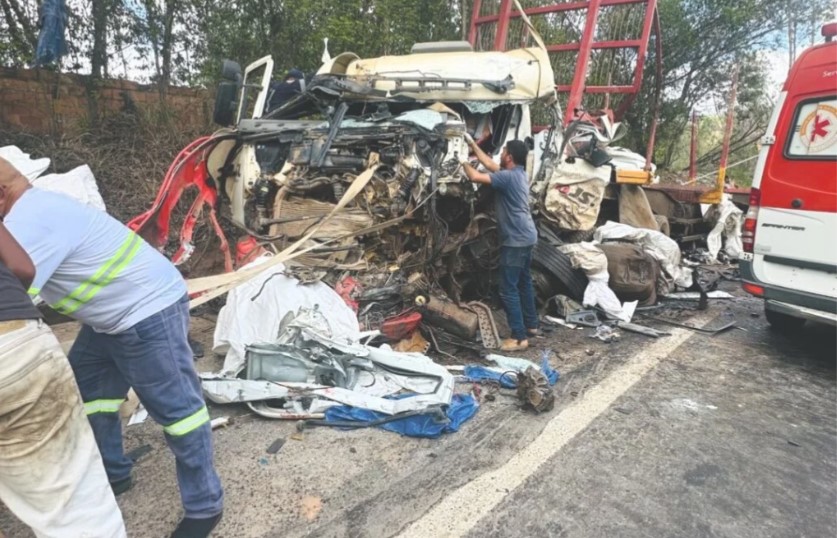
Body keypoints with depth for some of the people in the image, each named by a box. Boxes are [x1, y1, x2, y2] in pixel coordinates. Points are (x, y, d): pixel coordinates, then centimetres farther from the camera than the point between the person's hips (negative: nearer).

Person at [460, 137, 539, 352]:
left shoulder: (508, 177, -19)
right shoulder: (518, 173, 11)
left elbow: (475, 177, -23)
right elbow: (491, 165, 21)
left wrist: (465, 162, -2)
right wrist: (473, 145, 24)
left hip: (515, 240, -10)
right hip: (526, 237, 10)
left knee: (508, 289, -5)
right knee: (524, 282, 20)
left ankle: (519, 338, -2)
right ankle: (531, 325, 33)